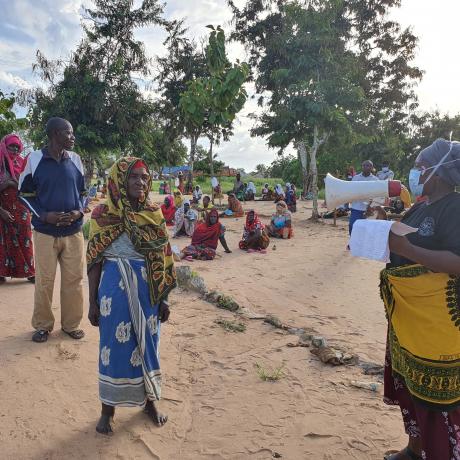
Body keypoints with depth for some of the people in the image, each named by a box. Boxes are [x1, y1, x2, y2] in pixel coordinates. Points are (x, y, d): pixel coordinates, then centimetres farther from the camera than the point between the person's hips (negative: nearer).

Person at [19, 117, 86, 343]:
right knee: (44, 281, 5)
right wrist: (44, 215, -12)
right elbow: (25, 193, 2)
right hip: (45, 232, -2)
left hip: (74, 231, 3)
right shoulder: (35, 158, -3)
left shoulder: (75, 159, 5)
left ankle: (71, 324, 22)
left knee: (74, 280, 6)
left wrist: (79, 211, -6)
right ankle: (43, 325, 23)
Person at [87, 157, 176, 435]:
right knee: (114, 346, 8)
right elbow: (95, 261, -3)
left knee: (147, 343, 14)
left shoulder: (154, 214, 1)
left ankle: (149, 400, 36)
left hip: (148, 289, 3)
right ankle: (108, 408, 30)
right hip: (116, 288, -2)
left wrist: (164, 299, 4)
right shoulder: (103, 214, -7)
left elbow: (163, 259, 4)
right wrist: (93, 301, -3)